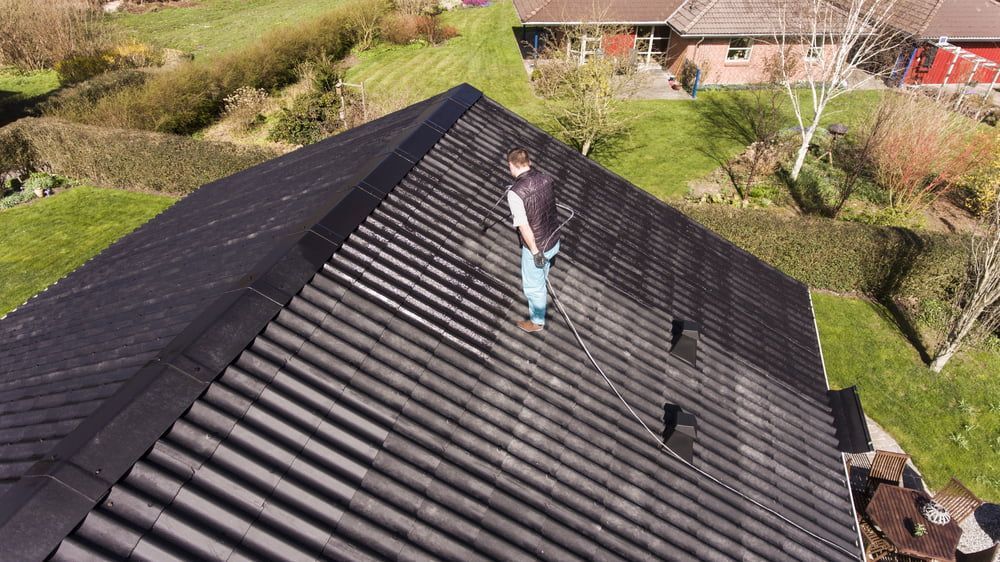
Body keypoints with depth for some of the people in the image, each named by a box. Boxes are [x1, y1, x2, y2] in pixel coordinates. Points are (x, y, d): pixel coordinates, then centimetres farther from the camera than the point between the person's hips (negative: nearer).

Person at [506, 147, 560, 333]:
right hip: (554, 240, 6)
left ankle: (537, 322, 38)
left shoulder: (515, 193, -28)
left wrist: (535, 252, -16)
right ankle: (539, 288, 64)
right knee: (541, 275, 35)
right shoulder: (546, 178, -8)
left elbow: (524, 227, -26)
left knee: (533, 285, 18)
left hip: (537, 246, -6)